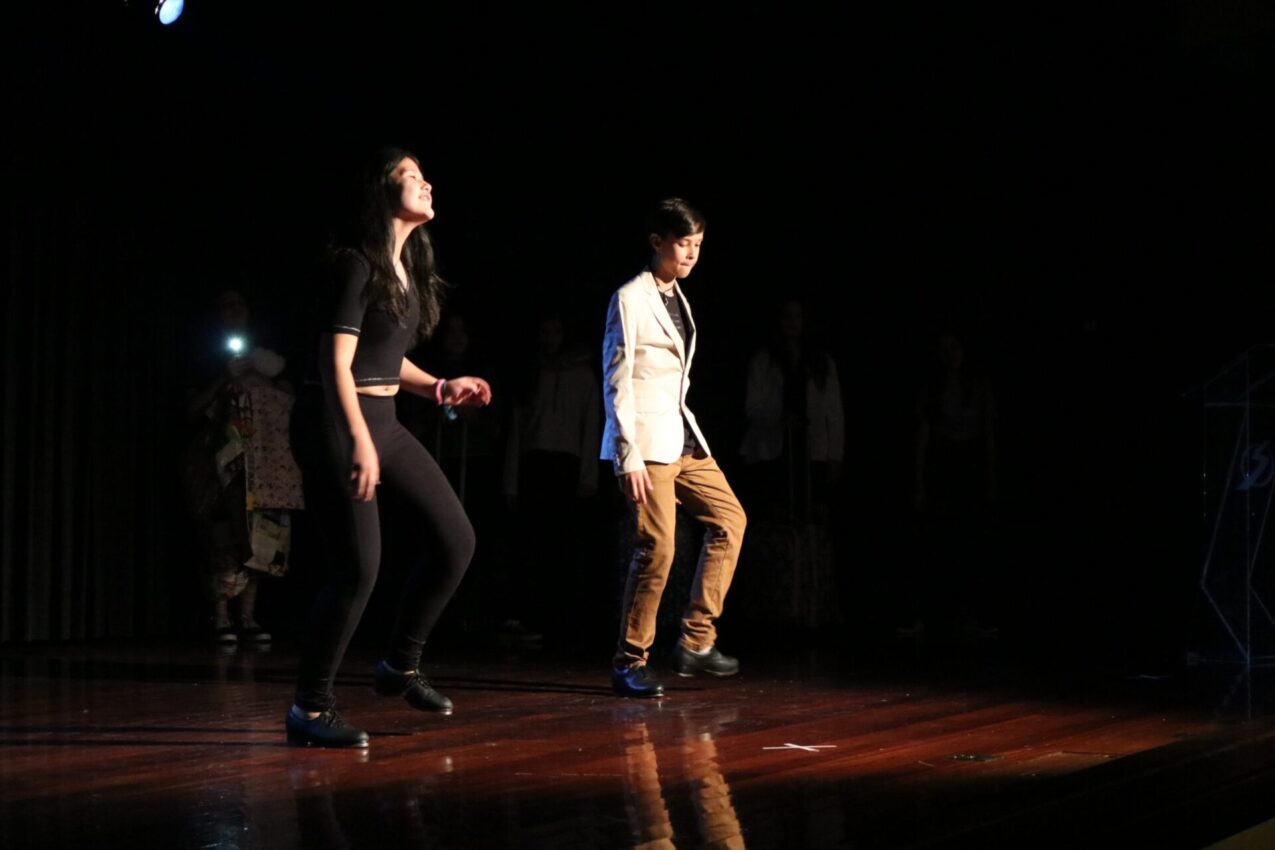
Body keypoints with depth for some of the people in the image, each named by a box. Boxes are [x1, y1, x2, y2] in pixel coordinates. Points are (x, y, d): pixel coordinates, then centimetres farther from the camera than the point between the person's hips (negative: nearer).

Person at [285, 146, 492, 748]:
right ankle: (309, 709, 3)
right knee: (359, 568, -10)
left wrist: (441, 389, 12)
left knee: (456, 540, 6)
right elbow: (337, 362, -19)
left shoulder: (408, 267, 12)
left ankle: (401, 665, 21)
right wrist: (359, 443, -24)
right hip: (339, 422, -9)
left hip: (384, 420, 9)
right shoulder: (358, 263, -14)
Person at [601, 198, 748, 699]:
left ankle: (696, 642, 10)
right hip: (646, 441, -9)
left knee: (729, 518, 7)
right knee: (657, 548, -11)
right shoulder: (630, 299, -8)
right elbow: (616, 382, -12)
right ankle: (630, 662, 0)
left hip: (682, 437, 9)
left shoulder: (677, 299, 16)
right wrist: (629, 456, -18)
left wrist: (687, 433, 15)